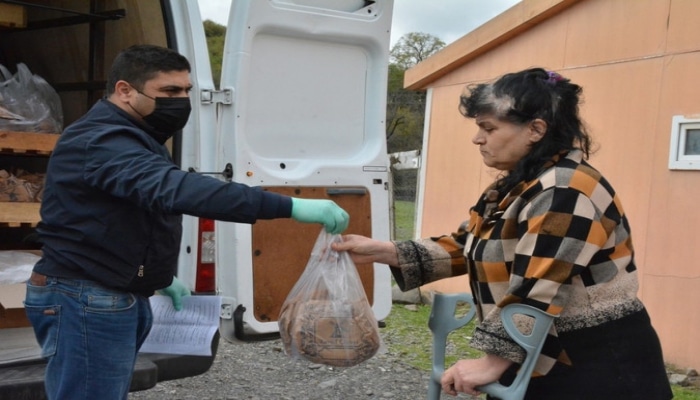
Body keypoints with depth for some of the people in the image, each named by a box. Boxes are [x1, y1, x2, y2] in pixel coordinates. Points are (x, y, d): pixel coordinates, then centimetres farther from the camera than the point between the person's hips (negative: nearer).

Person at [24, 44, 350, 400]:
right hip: (86, 302, -10)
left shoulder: (127, 139, 15)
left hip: (116, 299, 10)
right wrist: (290, 207, -44)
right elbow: (174, 189, -38)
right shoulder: (102, 141, -21)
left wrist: (159, 277, 21)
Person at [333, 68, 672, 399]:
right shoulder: (515, 187, 10)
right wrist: (383, 252, 0)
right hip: (539, 364, 9)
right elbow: (464, 248, 8)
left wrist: (491, 363, -23)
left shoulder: (565, 193, -22)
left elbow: (535, 295, -27)